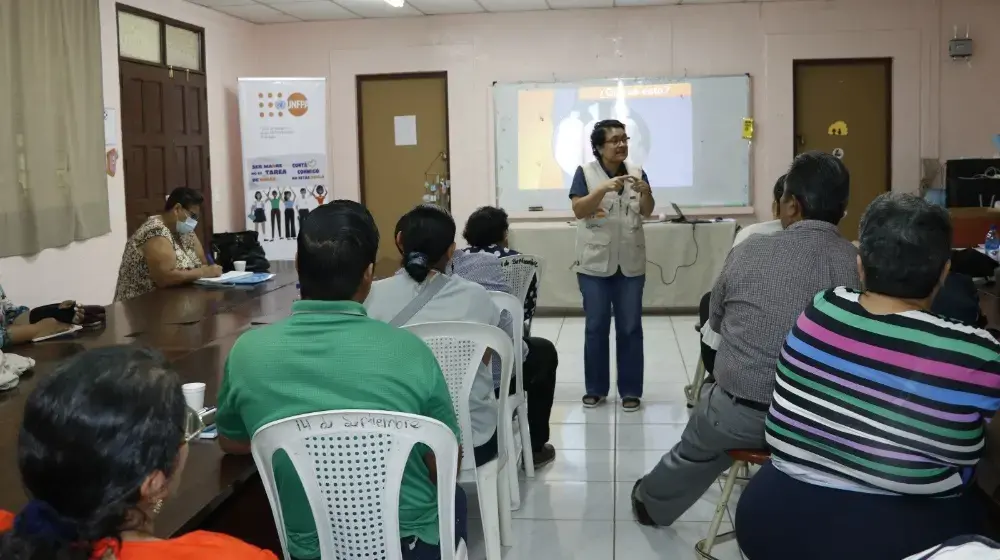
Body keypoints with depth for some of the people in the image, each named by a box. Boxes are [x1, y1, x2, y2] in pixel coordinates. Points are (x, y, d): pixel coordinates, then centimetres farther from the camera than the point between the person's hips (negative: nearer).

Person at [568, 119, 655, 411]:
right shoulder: (585, 172, -4)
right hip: (594, 263, -2)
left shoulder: (636, 171, 3)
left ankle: (630, 390, 15)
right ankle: (596, 389, 18)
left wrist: (646, 193, -21)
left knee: (630, 328, 5)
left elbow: (647, 213, -1)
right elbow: (578, 210, -15)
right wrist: (604, 188, -28)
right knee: (596, 327, 6)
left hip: (631, 263, 2)